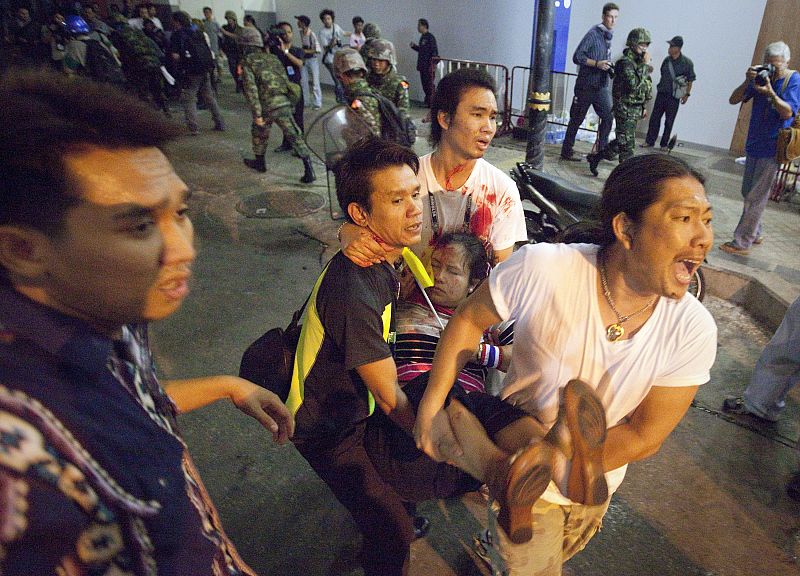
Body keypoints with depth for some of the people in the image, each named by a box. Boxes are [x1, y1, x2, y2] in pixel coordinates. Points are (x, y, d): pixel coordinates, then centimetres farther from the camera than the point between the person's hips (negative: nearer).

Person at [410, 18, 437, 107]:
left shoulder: (430, 37, -10)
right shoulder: (422, 37, 15)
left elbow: (434, 51, -14)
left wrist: (433, 64, -20)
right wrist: (414, 46, 9)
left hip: (428, 66, -9)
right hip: (422, 65, 9)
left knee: (429, 84, -6)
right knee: (424, 84, 11)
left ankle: (431, 103, -2)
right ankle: (427, 102, 19)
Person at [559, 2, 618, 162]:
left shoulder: (609, 36, 14)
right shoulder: (593, 34, -9)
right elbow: (577, 57, -14)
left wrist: (609, 66, 6)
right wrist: (597, 63, -20)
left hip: (602, 86, 7)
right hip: (586, 85, -7)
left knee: (608, 116, 3)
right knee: (577, 119, -1)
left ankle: (602, 149, 13)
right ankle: (567, 151, 8)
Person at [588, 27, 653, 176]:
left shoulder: (639, 62, 14)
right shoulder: (625, 62, -14)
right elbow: (634, 84, -27)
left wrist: (644, 107, 22)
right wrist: (645, 65, -22)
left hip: (635, 110, 9)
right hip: (625, 109, -9)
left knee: (621, 142, 13)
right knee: (627, 143, -4)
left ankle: (595, 157, 25)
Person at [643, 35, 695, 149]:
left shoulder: (687, 62, -7)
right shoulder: (666, 60, 5)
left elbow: (690, 80, 0)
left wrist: (687, 94, -3)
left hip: (674, 96, -4)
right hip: (661, 93, 4)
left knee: (669, 121, 2)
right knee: (654, 118, 3)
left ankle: (664, 144, 10)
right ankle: (650, 141, 10)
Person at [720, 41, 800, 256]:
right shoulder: (761, 77, 5)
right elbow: (733, 100, 1)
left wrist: (770, 93, -28)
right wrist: (747, 82, -15)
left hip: (773, 147, -7)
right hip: (754, 144, 7)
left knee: (755, 198, -6)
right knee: (748, 192, 15)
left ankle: (741, 243, -3)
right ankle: (754, 233, 29)